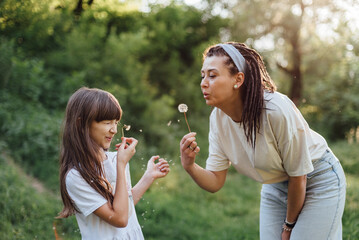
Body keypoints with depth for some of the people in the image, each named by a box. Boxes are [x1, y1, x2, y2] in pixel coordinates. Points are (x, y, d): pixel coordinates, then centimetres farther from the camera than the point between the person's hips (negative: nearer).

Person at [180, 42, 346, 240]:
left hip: (318, 182, -5)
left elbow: (298, 176, -20)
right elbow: (215, 182, -12)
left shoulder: (278, 110, -31)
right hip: (275, 186, 5)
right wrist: (190, 166, -33)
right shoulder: (218, 118, -13)